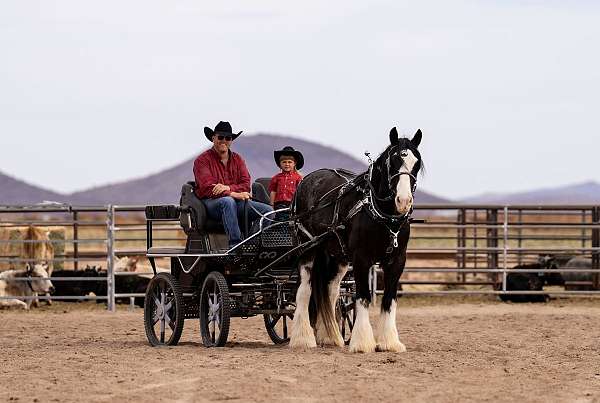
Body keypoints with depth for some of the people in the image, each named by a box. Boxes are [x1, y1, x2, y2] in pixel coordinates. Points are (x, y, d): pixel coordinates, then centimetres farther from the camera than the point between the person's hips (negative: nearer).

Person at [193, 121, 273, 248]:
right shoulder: (203, 160, 3)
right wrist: (233, 194, -24)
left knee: (268, 210, -15)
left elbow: (246, 185, 6)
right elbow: (207, 188, -11)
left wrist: (228, 188, -16)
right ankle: (235, 244, -48)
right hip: (211, 202, -5)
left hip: (237, 201, 5)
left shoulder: (237, 159, 19)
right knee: (228, 202, -40)